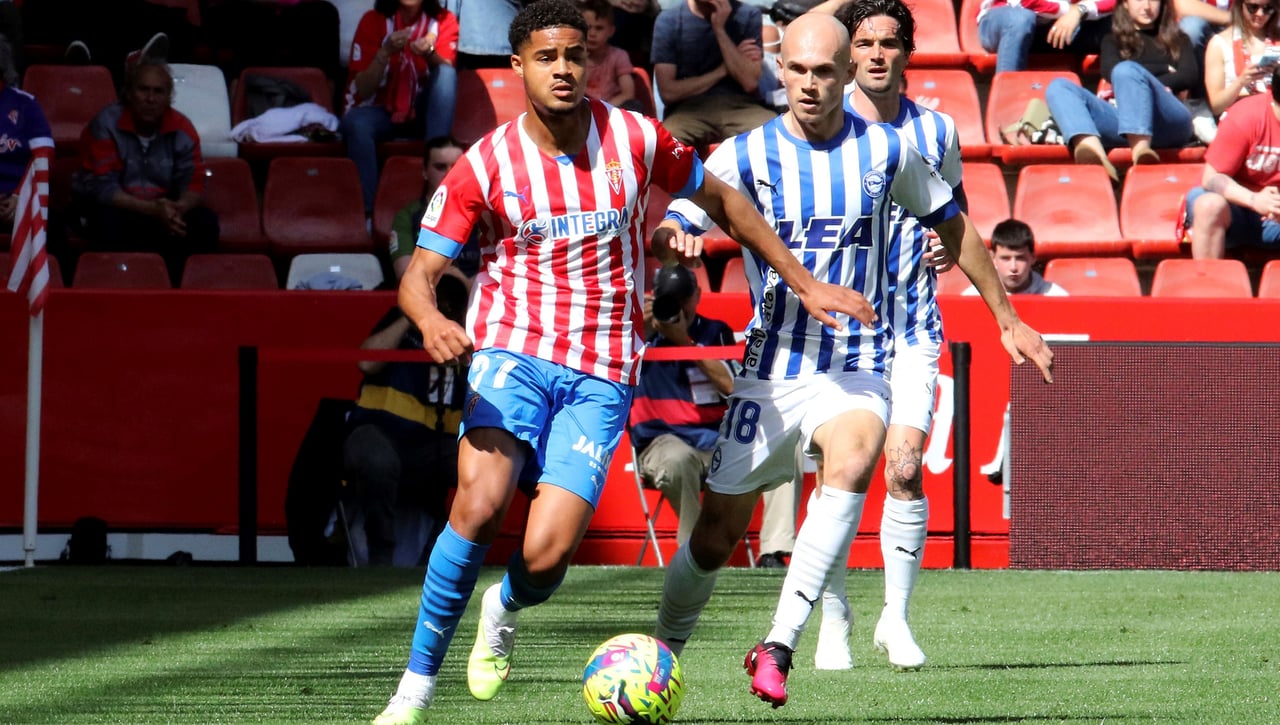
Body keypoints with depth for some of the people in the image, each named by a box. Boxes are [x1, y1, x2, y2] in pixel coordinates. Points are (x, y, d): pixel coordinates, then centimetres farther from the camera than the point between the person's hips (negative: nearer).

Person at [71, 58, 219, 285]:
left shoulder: (181, 128, -3)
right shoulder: (106, 124, -14)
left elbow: (194, 186, -4)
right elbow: (102, 187, -20)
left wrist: (178, 208, -31)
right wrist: (152, 210, -34)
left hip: (160, 209, 4)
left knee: (205, 222, -21)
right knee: (110, 222, -37)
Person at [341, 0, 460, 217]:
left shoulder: (443, 21, -4)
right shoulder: (374, 21, -7)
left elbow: (445, 72, -19)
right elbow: (362, 92, -11)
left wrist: (429, 54, -40)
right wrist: (386, 52, -26)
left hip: (424, 113, 1)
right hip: (382, 112, -1)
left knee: (447, 74, -27)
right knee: (355, 123, -34)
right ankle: (367, 212, -38)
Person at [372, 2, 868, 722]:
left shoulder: (636, 139, 1)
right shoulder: (486, 165, -3)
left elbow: (722, 200, 16)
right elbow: (420, 273, -5)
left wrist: (804, 283, 17)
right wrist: (431, 320, -29)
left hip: (602, 375, 1)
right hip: (514, 350, -1)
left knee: (545, 556, -14)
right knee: (480, 503, -28)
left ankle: (506, 609, 25)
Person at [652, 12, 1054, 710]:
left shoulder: (886, 151, 0)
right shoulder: (745, 155, -3)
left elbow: (950, 224, 16)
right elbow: (669, 231, -9)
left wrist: (1006, 317, 23)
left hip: (857, 369, -1)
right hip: (768, 370, 1)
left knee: (851, 463, -33)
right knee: (716, 535, 2)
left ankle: (778, 646, -32)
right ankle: (664, 649, 31)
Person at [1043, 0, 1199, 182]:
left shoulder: (1178, 40, 31)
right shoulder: (1113, 41, 33)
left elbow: (1190, 76, 11)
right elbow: (1110, 71, 10)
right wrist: (1164, 70, 8)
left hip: (1170, 121, -2)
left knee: (1127, 70, -31)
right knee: (1058, 87, -19)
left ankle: (1140, 150, -59)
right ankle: (1094, 151, -53)